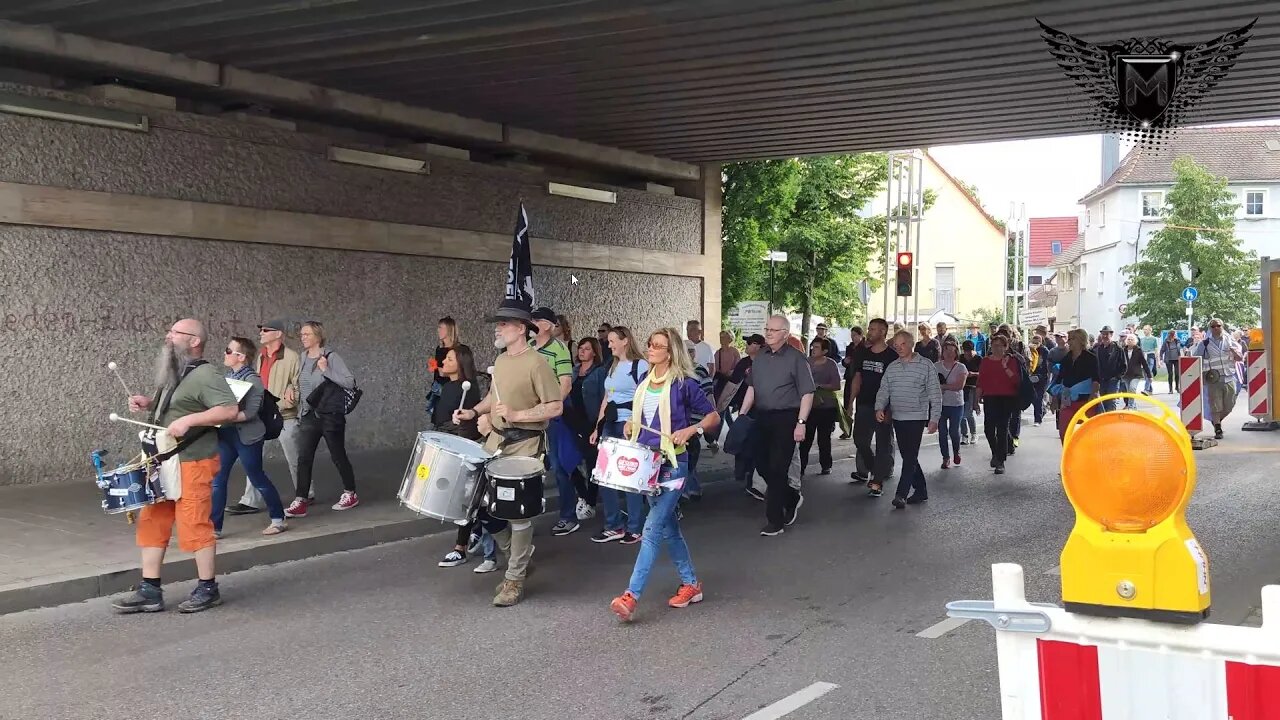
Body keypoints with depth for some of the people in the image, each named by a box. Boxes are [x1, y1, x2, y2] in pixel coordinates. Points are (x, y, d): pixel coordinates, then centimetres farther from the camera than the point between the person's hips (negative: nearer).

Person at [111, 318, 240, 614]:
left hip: (192, 464, -10)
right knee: (152, 523, 9)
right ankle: (150, 592, 15)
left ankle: (208, 589, 9)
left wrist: (188, 420, -26)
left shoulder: (204, 375, -13)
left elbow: (230, 410, -22)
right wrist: (149, 403, 12)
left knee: (194, 526, -4)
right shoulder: (174, 374, 17)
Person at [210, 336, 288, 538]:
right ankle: (214, 527, 8)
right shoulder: (228, 375, 8)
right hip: (225, 435, 7)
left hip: (247, 436, -7)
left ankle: (278, 519, 18)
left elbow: (249, 413, -20)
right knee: (217, 480, 3)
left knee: (257, 479, 3)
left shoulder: (252, 380, -13)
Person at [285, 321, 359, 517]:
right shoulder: (303, 358, 7)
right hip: (309, 415, 5)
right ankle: (300, 502, -6)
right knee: (304, 458, -5)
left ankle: (350, 495, 22)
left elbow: (350, 383, -14)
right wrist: (303, 408, 12)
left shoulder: (331, 357, -9)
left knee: (338, 456, 5)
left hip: (331, 415, -5)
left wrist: (326, 370, -20)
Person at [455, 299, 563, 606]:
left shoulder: (536, 364, -14)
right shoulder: (500, 360, 10)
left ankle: (515, 579, 9)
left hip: (524, 445, -8)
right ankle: (516, 552, 30)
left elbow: (556, 407, -16)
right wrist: (475, 411, 6)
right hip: (496, 440, 8)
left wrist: (516, 415, -23)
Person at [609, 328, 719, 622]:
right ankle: (690, 584, 28)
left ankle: (631, 596, -15)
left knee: (652, 529, -12)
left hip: (672, 464, -7)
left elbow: (713, 416, -3)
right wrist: (630, 424, 5)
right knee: (668, 528, 14)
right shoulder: (644, 380, 8)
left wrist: (690, 430, -19)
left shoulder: (684, 384, -10)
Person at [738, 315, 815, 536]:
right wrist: (742, 414, 12)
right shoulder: (760, 356, 11)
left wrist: (801, 422, -16)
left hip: (785, 418, -6)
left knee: (777, 468, -5)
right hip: (762, 418, 7)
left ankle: (774, 522, 3)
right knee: (762, 465, 9)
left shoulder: (796, 358, -8)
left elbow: (807, 393, -10)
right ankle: (792, 498, 33)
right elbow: (751, 387, 19)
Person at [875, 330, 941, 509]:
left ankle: (901, 494, -15)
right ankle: (921, 491, 22)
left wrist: (934, 418, -10)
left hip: (917, 418, -6)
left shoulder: (926, 365, -4)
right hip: (897, 418, 6)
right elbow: (883, 390, 10)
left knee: (910, 457, -11)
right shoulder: (892, 367, 11)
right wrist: (880, 408, -10)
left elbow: (935, 393, -5)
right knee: (907, 457, 11)